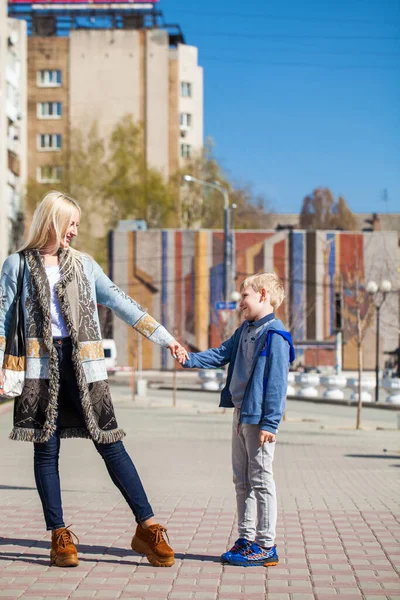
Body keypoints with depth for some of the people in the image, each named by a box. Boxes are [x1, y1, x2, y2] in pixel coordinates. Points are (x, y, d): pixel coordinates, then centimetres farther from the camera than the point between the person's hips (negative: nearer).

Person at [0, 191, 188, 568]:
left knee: (109, 444, -4)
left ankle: (147, 528, -2)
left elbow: (122, 304, 12)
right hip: (41, 366, -1)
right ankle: (59, 537, 8)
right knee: (46, 449, 0)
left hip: (81, 364, 1)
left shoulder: (82, 264, 13)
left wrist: (164, 338, 8)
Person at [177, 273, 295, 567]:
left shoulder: (275, 335, -15)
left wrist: (269, 423, -20)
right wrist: (190, 359, 4)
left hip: (259, 418, -9)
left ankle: (266, 546, 5)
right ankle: (246, 539, 23)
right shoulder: (246, 330, 14)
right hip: (241, 414, 9)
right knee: (242, 481, 14)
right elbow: (222, 354, 19)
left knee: (261, 481, -3)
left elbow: (276, 383, -18)